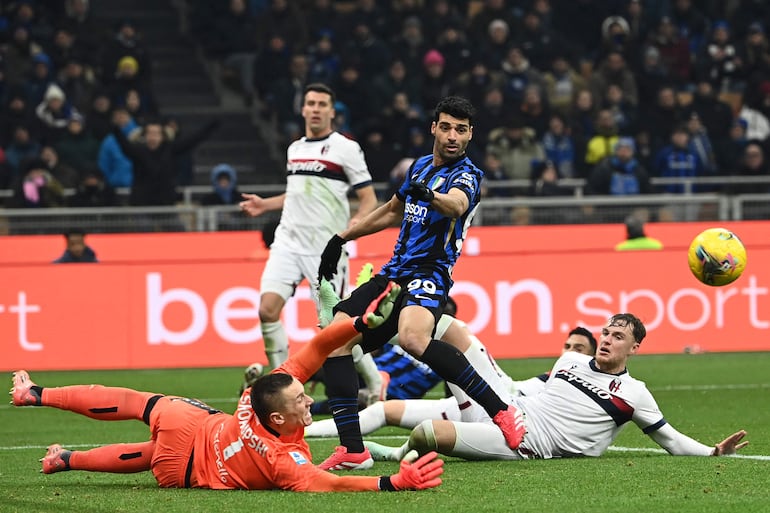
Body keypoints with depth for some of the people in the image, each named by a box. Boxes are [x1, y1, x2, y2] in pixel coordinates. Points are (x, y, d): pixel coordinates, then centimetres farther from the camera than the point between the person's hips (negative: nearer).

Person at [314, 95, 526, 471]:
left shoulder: (467, 175, -6)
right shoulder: (421, 166, 17)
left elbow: (457, 204, -31)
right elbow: (393, 211, 34)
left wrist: (429, 196, -52)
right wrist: (342, 238, 35)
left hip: (428, 274, -8)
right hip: (394, 272, 8)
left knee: (413, 338, -38)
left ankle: (502, 412, -29)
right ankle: (352, 450, -12)